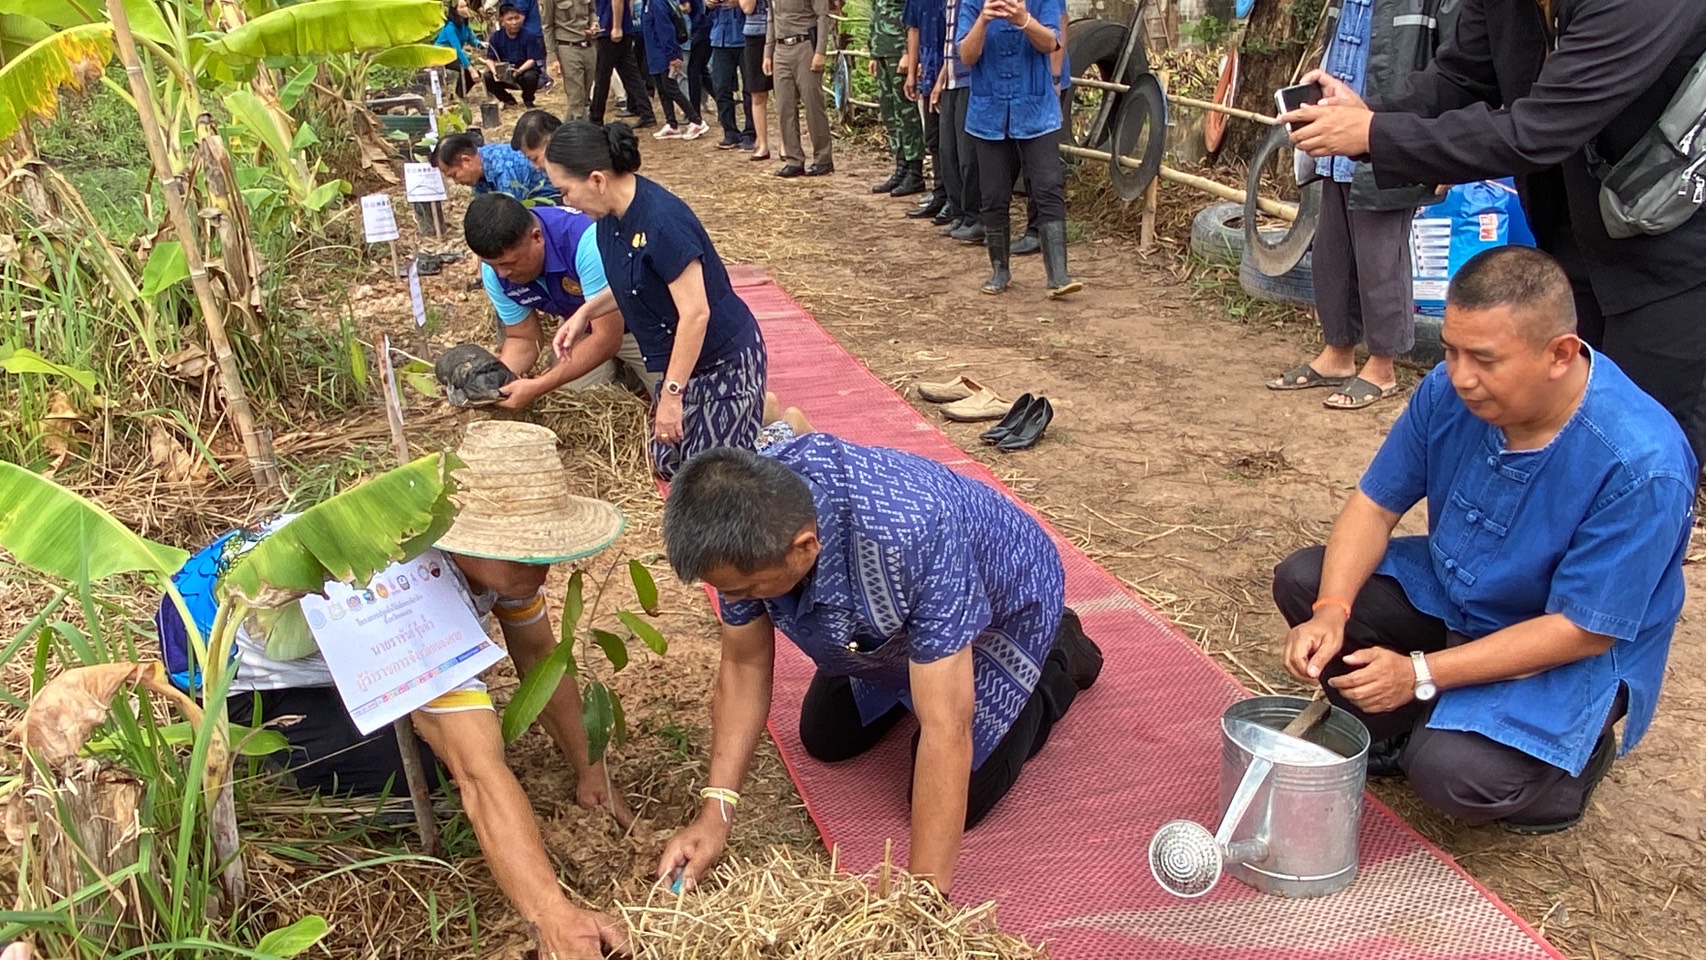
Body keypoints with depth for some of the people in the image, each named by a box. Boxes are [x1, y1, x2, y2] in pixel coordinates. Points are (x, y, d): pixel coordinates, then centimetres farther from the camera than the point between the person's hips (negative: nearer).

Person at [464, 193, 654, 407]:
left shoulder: (584, 241, -38)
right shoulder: (494, 270, -17)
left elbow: (607, 337, -36)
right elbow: (523, 338, -6)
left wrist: (538, 387, -39)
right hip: (583, 333, 5)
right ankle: (616, 367, 18)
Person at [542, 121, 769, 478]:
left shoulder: (661, 221, -30)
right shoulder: (613, 214, -3)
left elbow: (695, 312, -30)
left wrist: (671, 394, -26)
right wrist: (585, 312, 2)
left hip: (724, 359, -9)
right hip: (682, 359, 9)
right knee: (667, 465, 18)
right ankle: (751, 409, 30)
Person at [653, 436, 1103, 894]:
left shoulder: (912, 534, -48)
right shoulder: (752, 516, -30)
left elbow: (946, 729, -44)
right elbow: (743, 663, -17)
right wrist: (716, 812, -26)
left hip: (1002, 608, -5)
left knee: (957, 801, -2)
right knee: (826, 741, 15)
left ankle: (1059, 658, 18)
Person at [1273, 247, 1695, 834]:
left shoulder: (1641, 466, -32)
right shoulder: (1449, 391, -16)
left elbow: (1580, 631, -27)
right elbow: (1375, 505, -7)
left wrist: (1421, 675, -31)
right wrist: (1331, 612, -26)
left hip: (1576, 655, -6)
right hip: (1449, 596, 6)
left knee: (1452, 772, -29)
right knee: (1303, 581, -10)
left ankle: (1577, 752, 5)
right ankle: (1393, 733, 6)